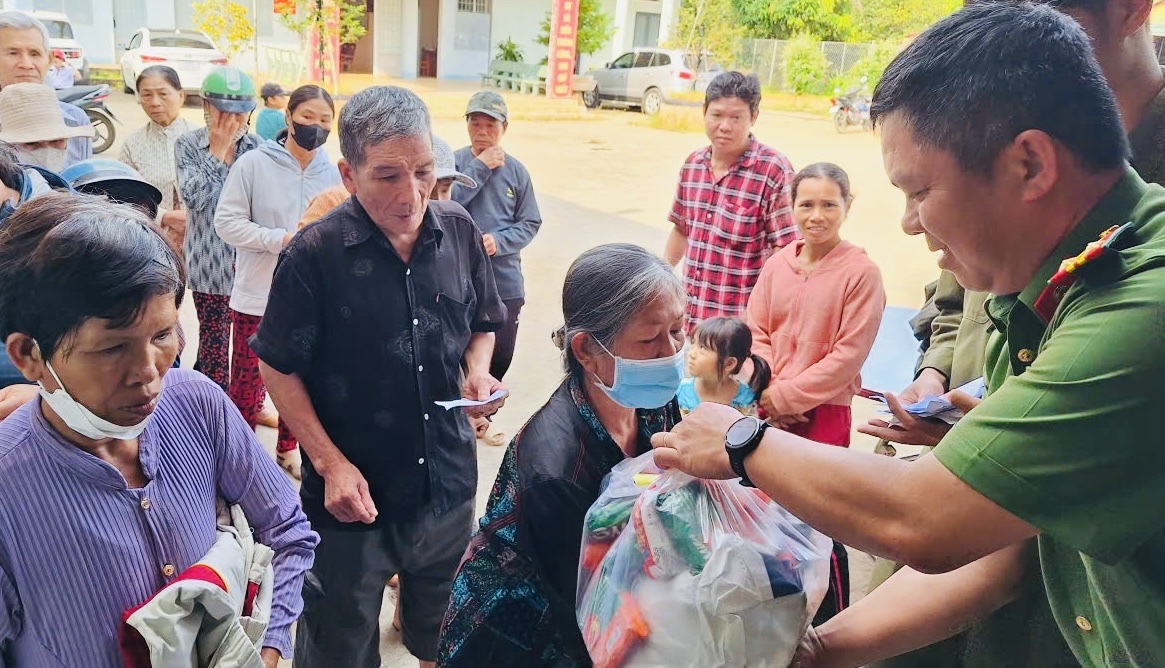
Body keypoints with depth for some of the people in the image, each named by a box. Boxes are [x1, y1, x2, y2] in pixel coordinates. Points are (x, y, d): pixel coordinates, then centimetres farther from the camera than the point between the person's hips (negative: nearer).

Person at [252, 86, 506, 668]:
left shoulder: (458, 230, -5)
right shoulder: (314, 255, -18)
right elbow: (278, 367, -7)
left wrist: (478, 373, -9)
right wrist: (331, 464, -13)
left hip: (448, 482, 4)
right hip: (354, 493, -3)